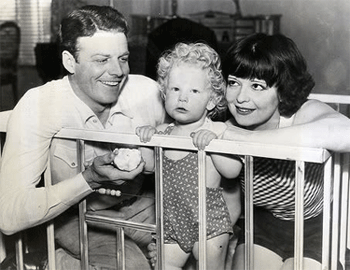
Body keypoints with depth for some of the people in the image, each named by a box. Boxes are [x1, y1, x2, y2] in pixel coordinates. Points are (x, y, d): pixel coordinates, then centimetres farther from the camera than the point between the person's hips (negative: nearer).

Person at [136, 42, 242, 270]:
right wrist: (147, 137, -10)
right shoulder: (163, 132, 4)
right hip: (172, 222, 4)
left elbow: (232, 171, -19)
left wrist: (212, 141, -32)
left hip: (209, 222, -4)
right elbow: (149, 166, 5)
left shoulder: (217, 130, -10)